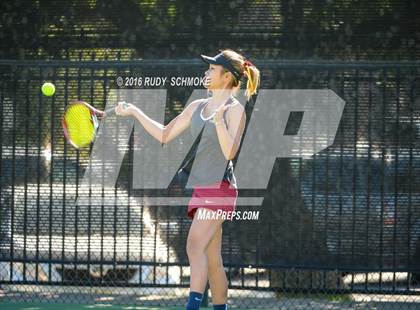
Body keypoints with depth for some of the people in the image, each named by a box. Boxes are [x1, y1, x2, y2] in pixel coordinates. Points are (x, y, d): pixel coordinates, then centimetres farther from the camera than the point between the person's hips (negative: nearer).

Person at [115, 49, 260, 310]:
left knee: (195, 245, -22)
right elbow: (164, 135, 20)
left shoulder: (235, 110, -6)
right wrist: (134, 112, 15)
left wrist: (219, 121, -30)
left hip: (220, 188, -8)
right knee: (212, 258, 7)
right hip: (201, 188, 8)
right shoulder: (197, 107, 15)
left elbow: (230, 152, -16)